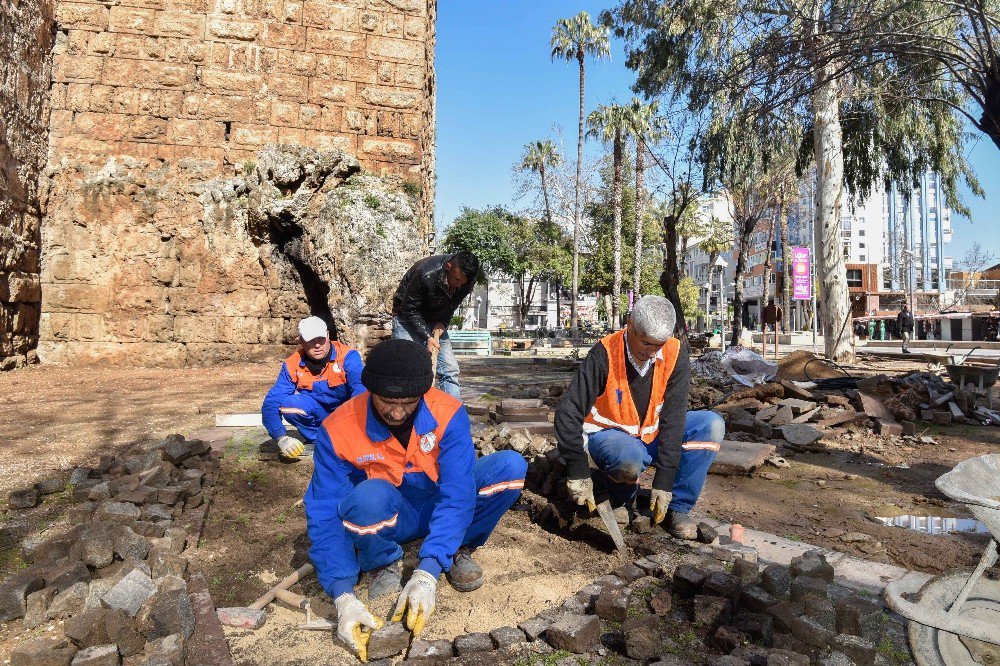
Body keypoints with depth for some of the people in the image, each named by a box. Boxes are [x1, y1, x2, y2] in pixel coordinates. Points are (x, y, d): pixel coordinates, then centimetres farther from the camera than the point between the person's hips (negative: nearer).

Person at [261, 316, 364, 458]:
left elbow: (360, 387, -39)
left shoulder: (347, 356, -22)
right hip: (318, 413, 3)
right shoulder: (292, 365, -12)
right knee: (287, 403, -25)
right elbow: (271, 402, -16)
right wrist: (282, 438, -33)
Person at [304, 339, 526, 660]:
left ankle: (458, 549, -1)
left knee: (510, 465, -24)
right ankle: (384, 564, -4)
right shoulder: (339, 429, -23)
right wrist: (343, 598, -36)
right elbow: (325, 515, -24)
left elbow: (457, 495, -28)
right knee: (370, 497, -39)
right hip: (389, 518, -1)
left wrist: (426, 574, -39)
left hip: (441, 508, 1)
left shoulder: (448, 413, -23)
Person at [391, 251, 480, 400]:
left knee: (450, 369, -1)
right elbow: (409, 309, -23)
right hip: (408, 319, -5)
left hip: (435, 322, 5)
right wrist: (427, 337, -26)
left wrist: (441, 324, -16)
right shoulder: (425, 274, -33)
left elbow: (451, 307, 1)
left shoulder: (467, 281, -15)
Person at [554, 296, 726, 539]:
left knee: (712, 425, -17)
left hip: (653, 435, 4)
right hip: (610, 436, -4)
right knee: (630, 459, -38)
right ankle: (622, 499, -1)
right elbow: (568, 413, -23)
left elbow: (673, 418, -17)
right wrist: (578, 472, -28)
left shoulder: (675, 355, -15)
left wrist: (664, 482, -22)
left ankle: (677, 508, -11)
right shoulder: (604, 355, -24)